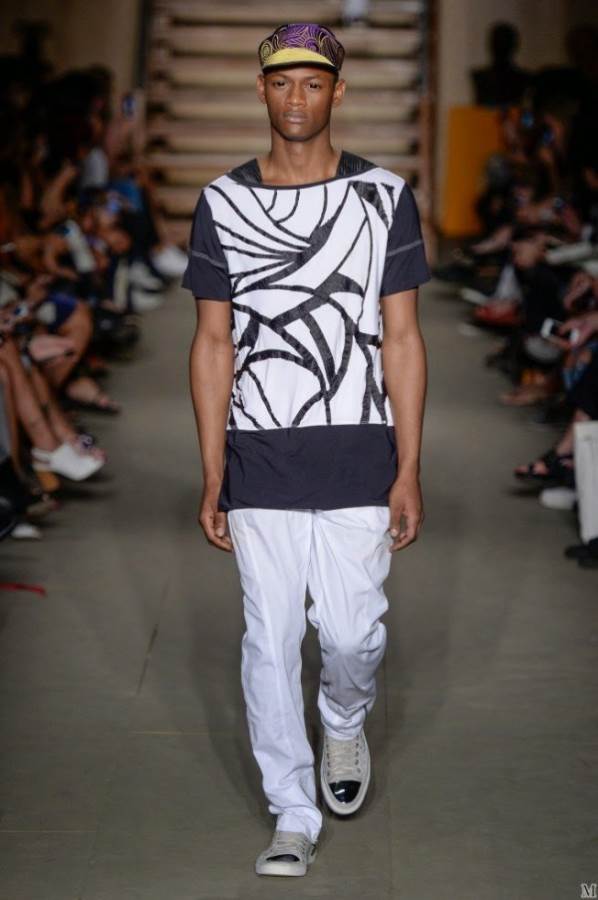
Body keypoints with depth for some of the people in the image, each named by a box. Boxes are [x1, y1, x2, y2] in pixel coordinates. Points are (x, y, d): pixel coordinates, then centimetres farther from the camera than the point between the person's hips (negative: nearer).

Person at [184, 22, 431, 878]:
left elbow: (402, 339, 2)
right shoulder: (221, 204, 4)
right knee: (270, 637, 3)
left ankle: (346, 722, 36)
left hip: (358, 455, -1)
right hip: (260, 459, 1)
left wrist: (408, 472, -3)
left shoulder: (385, 197, 2)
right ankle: (294, 816, 16)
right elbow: (213, 344, 6)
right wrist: (213, 478, 1)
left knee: (352, 630, 1)